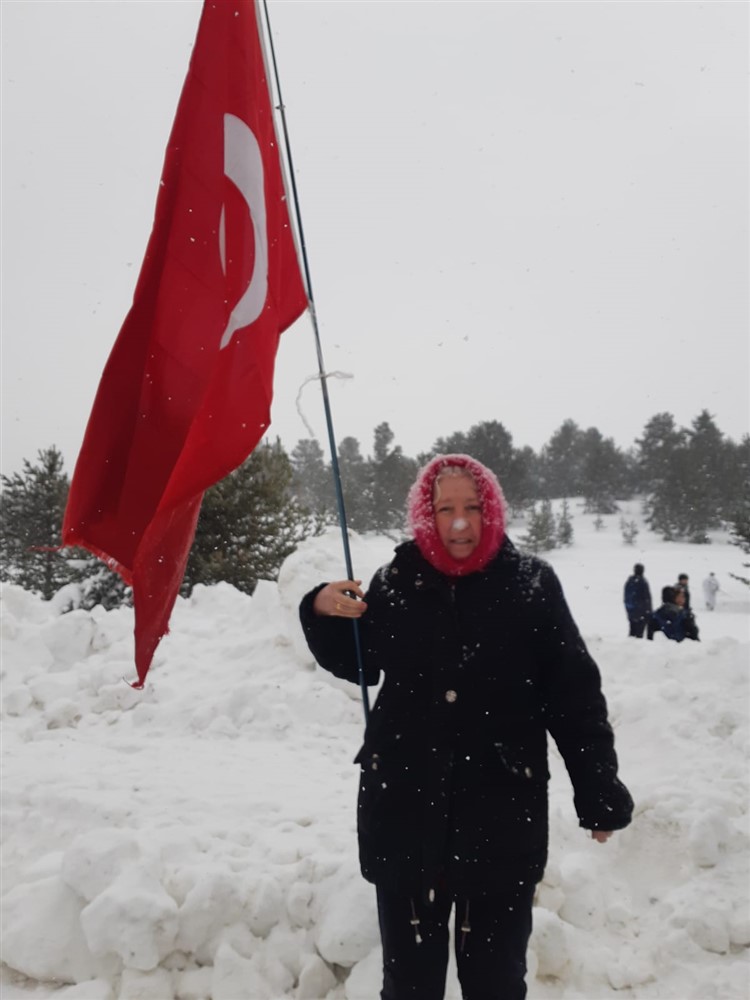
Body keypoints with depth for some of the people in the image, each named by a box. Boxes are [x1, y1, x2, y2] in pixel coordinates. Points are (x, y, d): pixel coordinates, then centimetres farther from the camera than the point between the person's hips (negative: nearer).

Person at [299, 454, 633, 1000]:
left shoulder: (530, 582, -7)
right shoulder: (398, 580, -1)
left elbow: (575, 693, -4)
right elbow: (358, 664, 13)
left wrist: (599, 793, -4)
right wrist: (325, 613, -5)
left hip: (502, 808, -1)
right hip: (405, 804, 2)